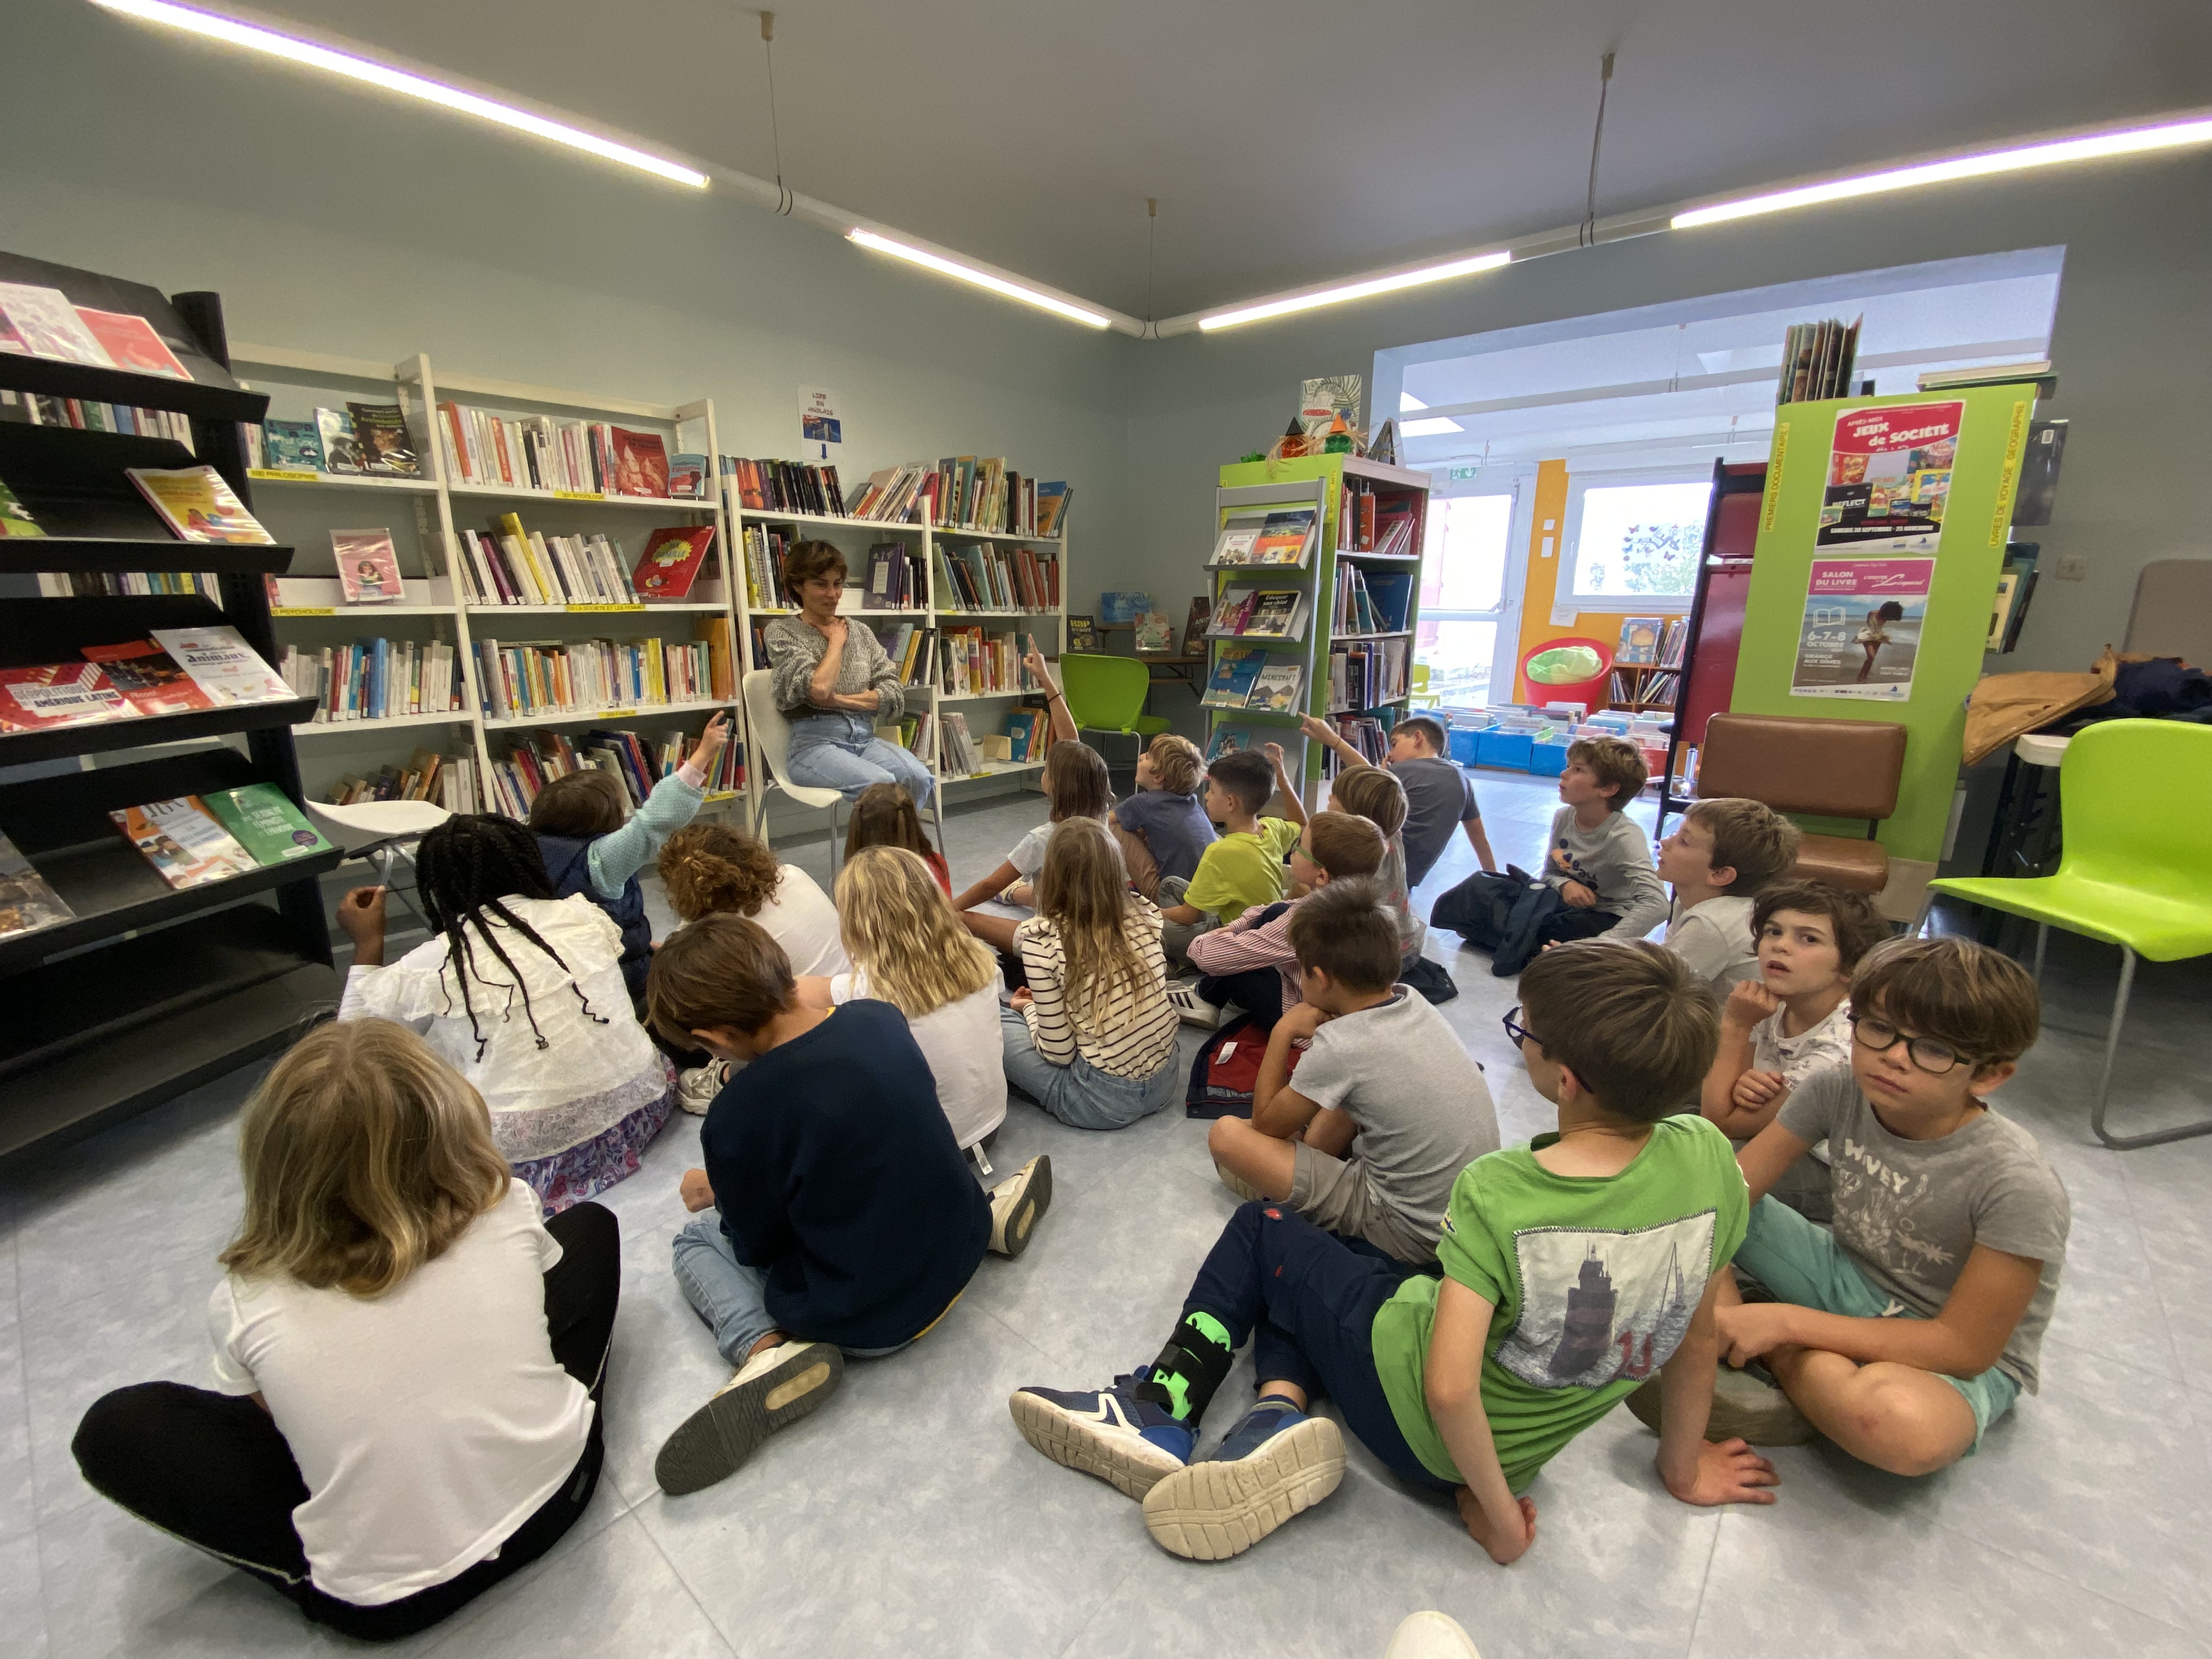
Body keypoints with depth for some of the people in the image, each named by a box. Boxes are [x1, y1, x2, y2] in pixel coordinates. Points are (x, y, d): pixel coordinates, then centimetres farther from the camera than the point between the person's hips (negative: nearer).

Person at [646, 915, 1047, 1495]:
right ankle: (985, 1211, 18)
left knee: (694, 1239, 15)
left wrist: (716, 1193, 13)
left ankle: (766, 1350, -7)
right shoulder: (881, 1017, -11)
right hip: (958, 1257, 5)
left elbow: (758, 1246, -7)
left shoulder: (735, 1118, -25)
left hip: (865, 1324, -5)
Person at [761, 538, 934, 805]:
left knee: (918, 777, -27)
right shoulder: (780, 632, 6)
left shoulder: (861, 633, 19)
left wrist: (838, 699, -7)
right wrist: (836, 641, 3)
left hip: (865, 739, 4)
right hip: (814, 743, -4)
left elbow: (896, 695, 6)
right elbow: (819, 688, -12)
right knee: (882, 783, -33)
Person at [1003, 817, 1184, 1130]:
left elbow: (1059, 1054, -12)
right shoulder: (1144, 912, -6)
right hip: (1167, 1081, 6)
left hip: (1102, 1103, -5)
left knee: (996, 1026, 10)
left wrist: (1030, 1008, 8)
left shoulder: (1042, 940, -18)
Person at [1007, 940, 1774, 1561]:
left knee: (1261, 1226, 12)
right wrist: (1685, 1467, 12)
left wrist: (1501, 1514, -14)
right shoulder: (1708, 1158, -17)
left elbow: (1448, 1387, -32)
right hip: (1527, 1442, 6)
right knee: (1286, 1288, 21)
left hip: (1418, 1421, -6)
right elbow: (1698, 1335, -3)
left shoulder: (1496, 1190, -32)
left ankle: (1159, 1413, 8)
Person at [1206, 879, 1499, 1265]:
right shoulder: (1413, 1001, -4)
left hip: (1413, 1235, -7)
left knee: (1226, 1134, -11)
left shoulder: (1338, 1046, -25)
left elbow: (1266, 1125, -8)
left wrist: (1282, 1033, -4)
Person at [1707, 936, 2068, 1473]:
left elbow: (1965, 1347, -22)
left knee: (1901, 1421, -41)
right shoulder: (1838, 1092, -15)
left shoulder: (2019, 1187, -26)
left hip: (1960, 1364, -4)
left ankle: (1781, 1357, -12)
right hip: (1843, 1276, 4)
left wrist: (1785, 1322, -27)